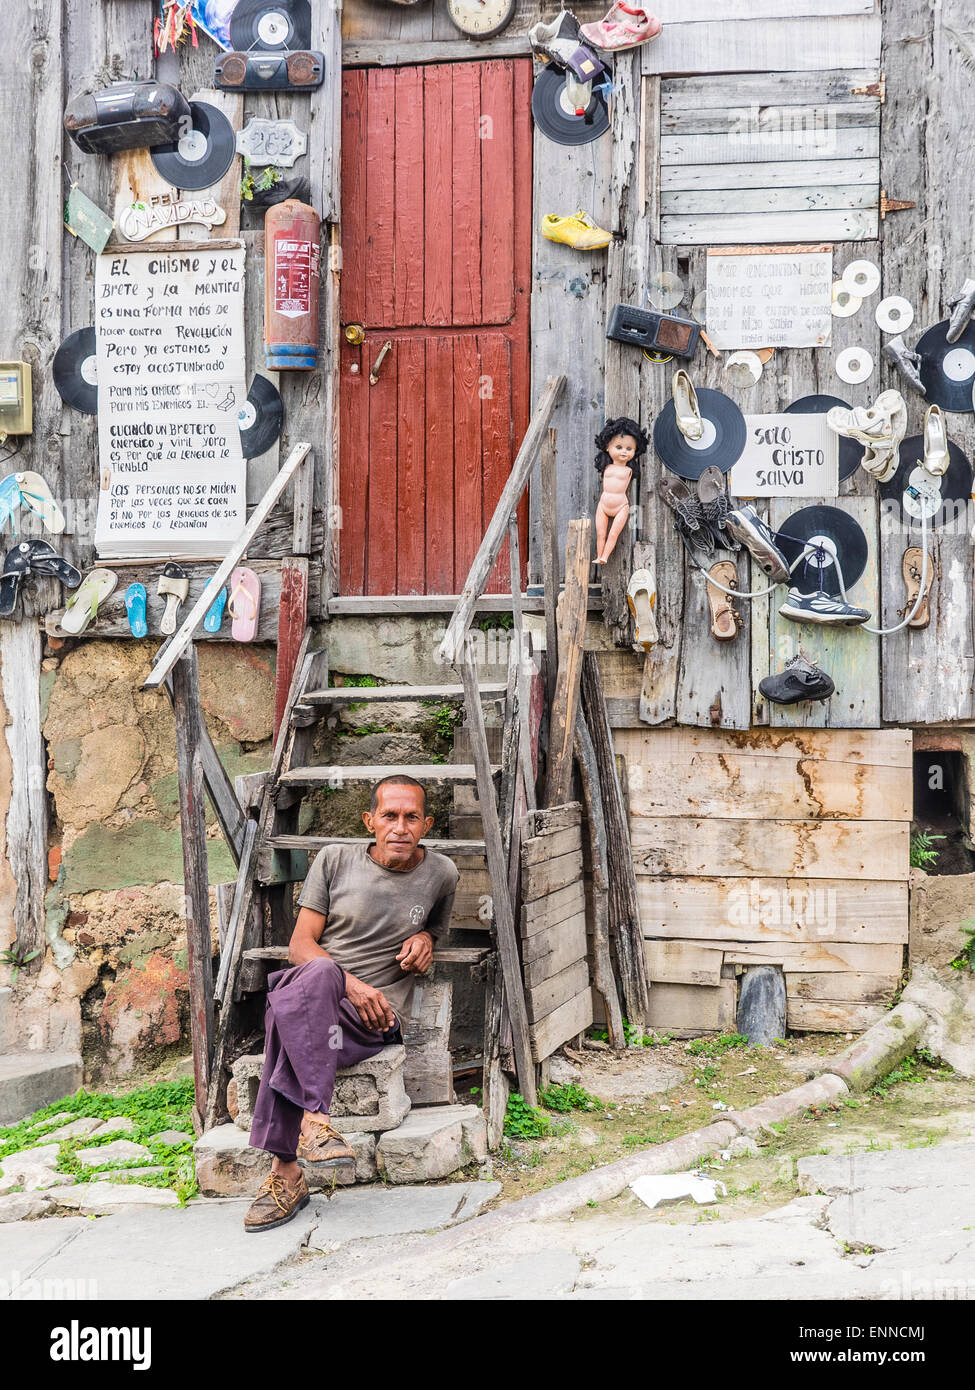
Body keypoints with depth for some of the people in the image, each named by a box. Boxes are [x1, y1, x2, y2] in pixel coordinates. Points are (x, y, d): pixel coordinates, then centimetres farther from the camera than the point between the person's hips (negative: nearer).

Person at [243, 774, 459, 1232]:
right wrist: (350, 985, -15)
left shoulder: (440, 875, 9)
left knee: (288, 1029, -34)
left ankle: (285, 1171, -35)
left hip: (377, 1019, -1)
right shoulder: (335, 860, 6)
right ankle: (316, 1119, -43)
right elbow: (300, 945, 3)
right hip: (318, 1002, 1)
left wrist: (427, 937, 6)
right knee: (317, 974, -39)